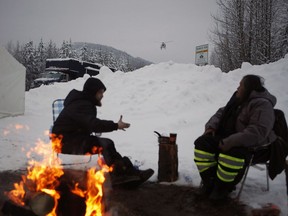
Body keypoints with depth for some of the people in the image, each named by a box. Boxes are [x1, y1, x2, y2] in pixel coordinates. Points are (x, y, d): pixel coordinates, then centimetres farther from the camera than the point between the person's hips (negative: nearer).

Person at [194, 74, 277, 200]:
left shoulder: (262, 105, -17)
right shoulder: (238, 100, 10)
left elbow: (257, 132, -30)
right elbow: (221, 113, 21)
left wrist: (229, 143, -34)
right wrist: (211, 126, 0)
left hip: (254, 147, -8)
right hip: (231, 139, 9)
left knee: (231, 154, -37)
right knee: (202, 143, -7)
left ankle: (223, 187, -10)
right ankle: (210, 181, 1)